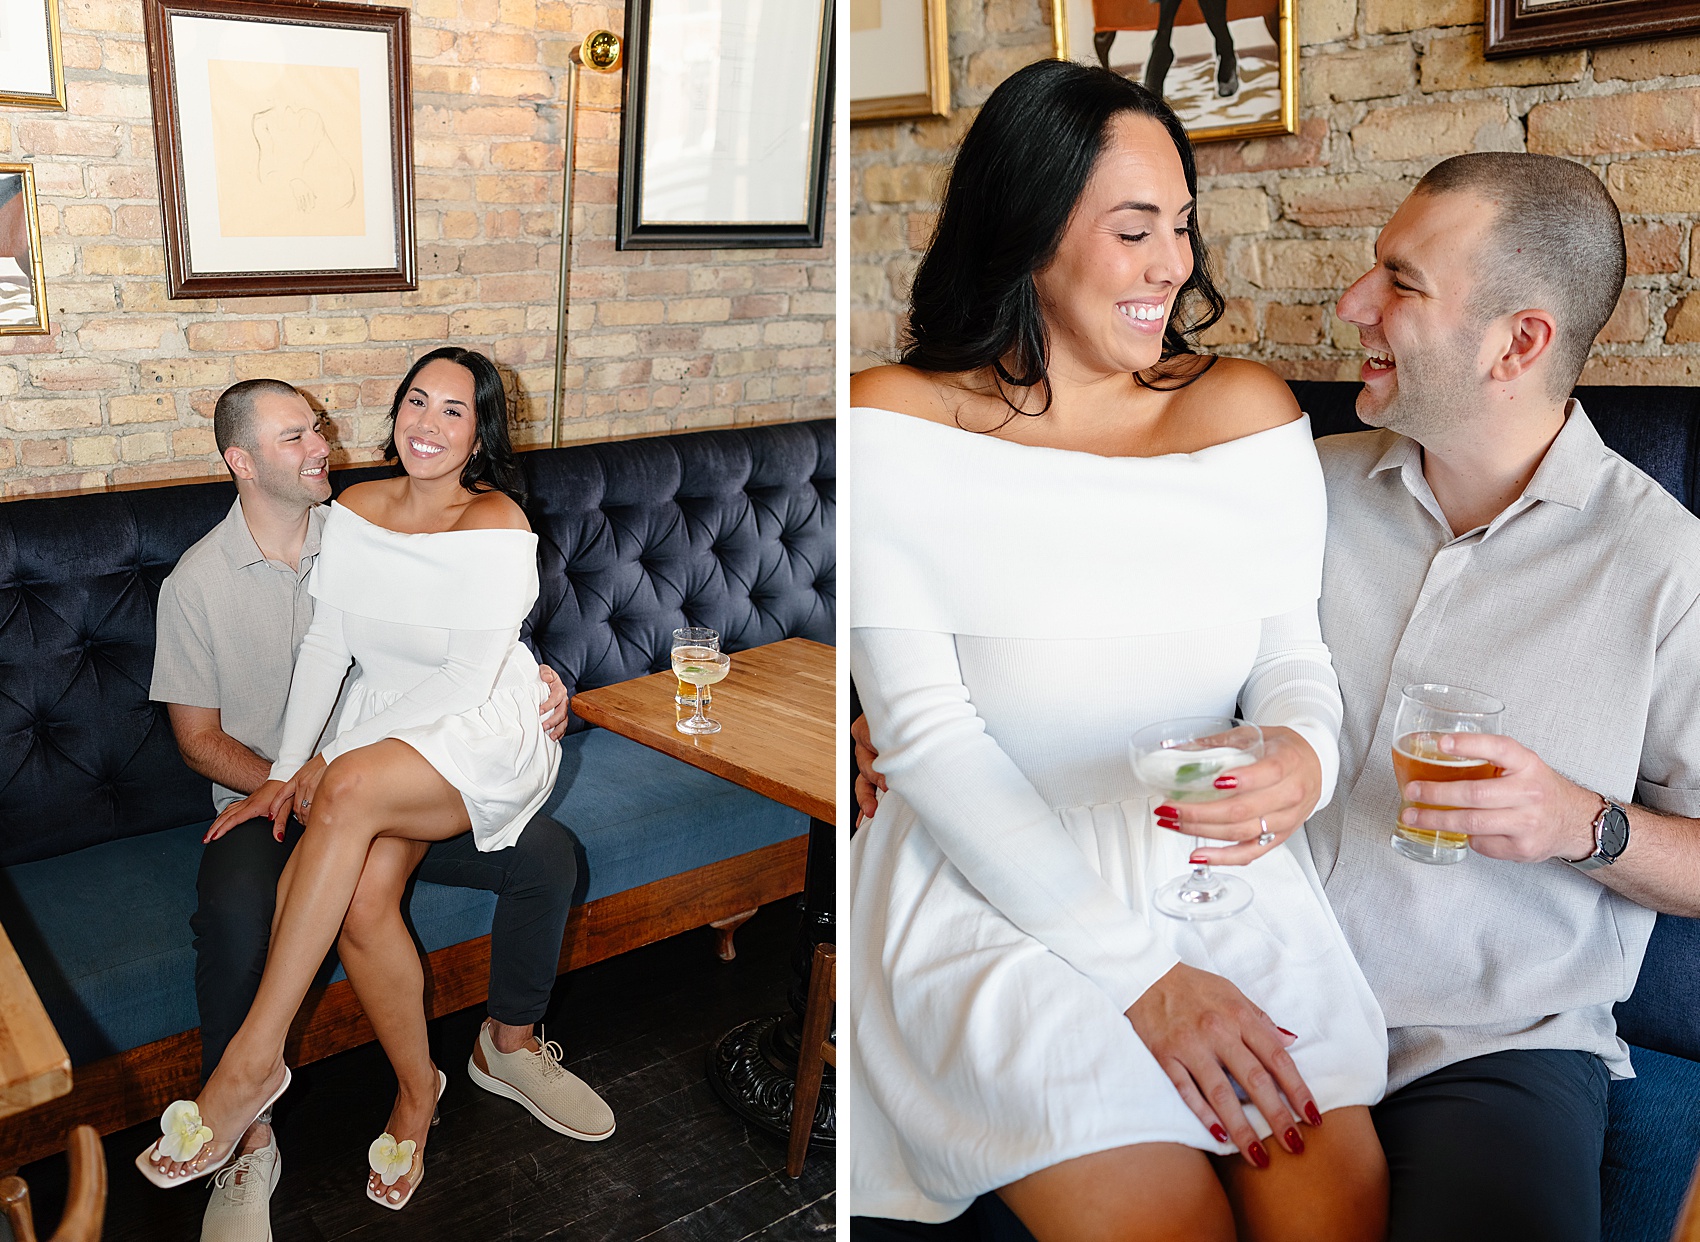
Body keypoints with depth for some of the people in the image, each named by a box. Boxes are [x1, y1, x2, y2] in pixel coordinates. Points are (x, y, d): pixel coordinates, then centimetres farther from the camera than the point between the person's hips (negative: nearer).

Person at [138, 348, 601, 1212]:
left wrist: (330, 760, -13)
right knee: (360, 895, -23)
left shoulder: (494, 524, -14)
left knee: (354, 789, -34)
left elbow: (468, 680, -17)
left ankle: (253, 1060, -25)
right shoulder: (357, 509, 5)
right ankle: (417, 1088, 0)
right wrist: (283, 774, -3)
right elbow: (325, 646, 4)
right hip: (381, 732, 5)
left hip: (485, 732, -5)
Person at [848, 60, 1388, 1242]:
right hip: (992, 881, -3)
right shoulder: (893, 427, -7)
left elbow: (1295, 655, 7)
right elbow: (924, 731, -11)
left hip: (1217, 867, 3)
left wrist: (1304, 755, -20)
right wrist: (1140, 971, -15)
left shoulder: (1247, 410, 5)